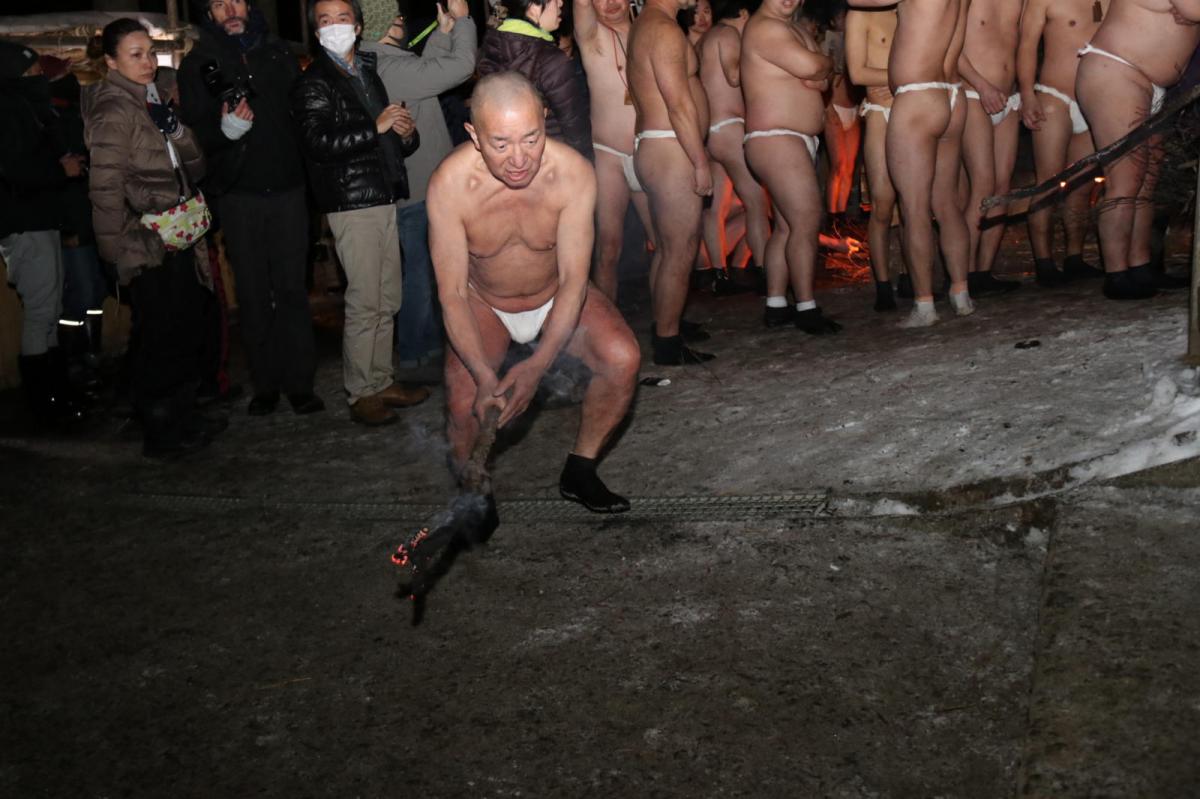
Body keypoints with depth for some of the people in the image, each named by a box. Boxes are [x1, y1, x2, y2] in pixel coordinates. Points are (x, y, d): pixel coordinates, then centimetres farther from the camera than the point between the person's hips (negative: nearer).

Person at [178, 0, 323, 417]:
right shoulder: (198, 62, 4)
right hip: (238, 194, -1)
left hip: (287, 187, 1)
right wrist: (226, 130, -24)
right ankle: (264, 383, 12)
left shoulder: (276, 51, 11)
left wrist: (307, 167, 5)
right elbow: (196, 131, -3)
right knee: (252, 293, 3)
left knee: (292, 287, 0)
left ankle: (299, 382, 7)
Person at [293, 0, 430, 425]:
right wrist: (377, 126, -18)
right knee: (365, 303, -7)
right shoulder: (312, 84, -2)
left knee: (388, 299, 9)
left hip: (385, 198, 7)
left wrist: (406, 135, 3)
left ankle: (382, 381, 18)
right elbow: (319, 143, -17)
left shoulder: (369, 72, 20)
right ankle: (361, 394, 2)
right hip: (352, 203, -7)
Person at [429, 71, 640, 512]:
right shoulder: (449, 184, -29)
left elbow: (574, 280, -24)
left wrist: (537, 365, -37)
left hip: (555, 296, 1)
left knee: (623, 360, -23)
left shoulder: (573, 173, -27)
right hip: (483, 304, -1)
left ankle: (579, 471, 0)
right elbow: (452, 294, -24)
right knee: (465, 405, -23)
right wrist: (485, 375, -38)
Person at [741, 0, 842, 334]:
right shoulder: (765, 28, -12)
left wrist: (819, 74, -10)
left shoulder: (795, 29, 19)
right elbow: (809, 65, -24)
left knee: (787, 226, 10)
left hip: (797, 141, 10)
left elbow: (823, 73, 13)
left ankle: (776, 305, 14)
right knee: (807, 221, -13)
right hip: (775, 140, -10)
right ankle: (806, 308, -8)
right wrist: (826, 62, -2)